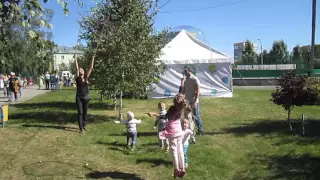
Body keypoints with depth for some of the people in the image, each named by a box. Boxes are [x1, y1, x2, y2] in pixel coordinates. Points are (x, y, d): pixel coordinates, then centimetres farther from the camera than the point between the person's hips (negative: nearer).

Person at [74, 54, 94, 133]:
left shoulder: (86, 78, 6)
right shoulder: (78, 78, -2)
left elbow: (91, 68, 5)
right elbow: (77, 68, -8)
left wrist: (93, 59, 3)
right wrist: (76, 60, -13)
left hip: (86, 97, 4)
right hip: (79, 97, -4)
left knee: (85, 112, 11)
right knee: (80, 112, -4)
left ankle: (84, 125, 23)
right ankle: (81, 127, -4)